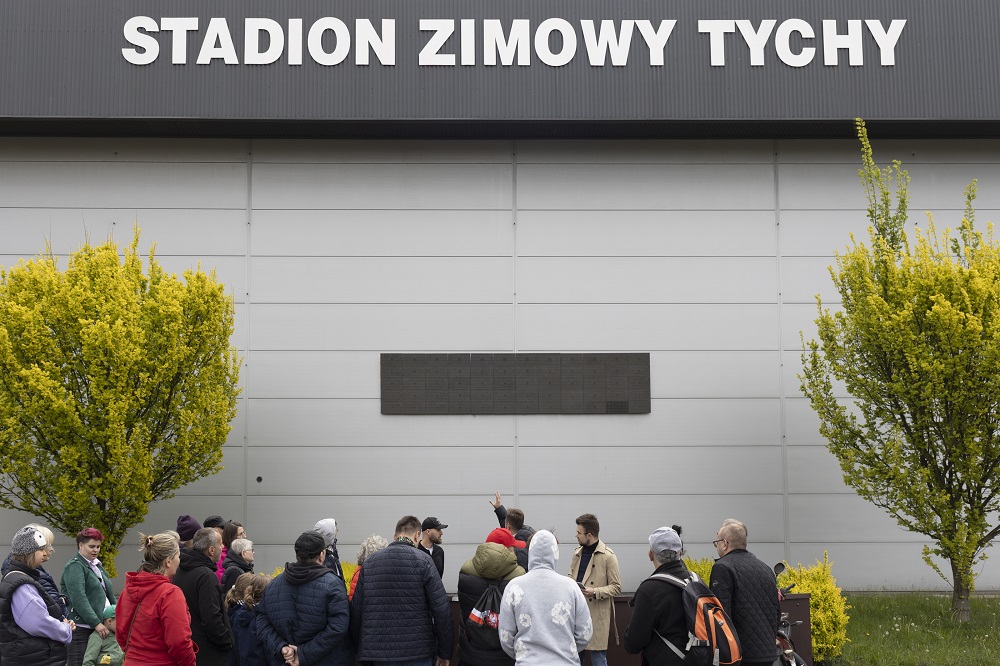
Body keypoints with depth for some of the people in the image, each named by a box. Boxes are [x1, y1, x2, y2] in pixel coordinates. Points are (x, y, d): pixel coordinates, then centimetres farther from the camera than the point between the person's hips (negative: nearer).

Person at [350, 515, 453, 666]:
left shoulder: (369, 562, 7)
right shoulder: (423, 561, -5)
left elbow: (356, 610, 6)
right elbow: (441, 610, -10)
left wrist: (360, 648, 15)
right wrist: (445, 653, -3)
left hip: (375, 654, 3)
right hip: (417, 654, -3)